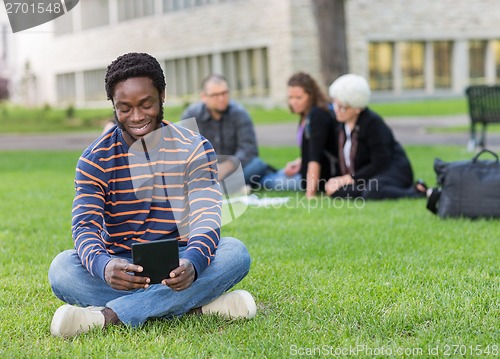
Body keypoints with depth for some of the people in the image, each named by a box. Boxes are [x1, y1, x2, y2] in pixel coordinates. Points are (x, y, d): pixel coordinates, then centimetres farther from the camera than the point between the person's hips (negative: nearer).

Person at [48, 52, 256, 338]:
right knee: (62, 268, -30)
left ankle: (109, 315, -33)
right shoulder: (96, 159, 0)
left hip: (178, 265, 0)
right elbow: (85, 226, -12)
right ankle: (197, 304, -31)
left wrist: (192, 263, -37)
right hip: (122, 267, 0)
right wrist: (103, 266, -38)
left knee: (235, 252, -30)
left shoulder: (194, 149, -1)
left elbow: (206, 217, -13)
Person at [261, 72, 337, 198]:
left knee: (268, 181, -7)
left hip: (324, 176, -10)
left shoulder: (318, 115, -25)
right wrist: (299, 162, -5)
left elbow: (315, 156, -33)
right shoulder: (307, 115, 2)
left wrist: (310, 191, -38)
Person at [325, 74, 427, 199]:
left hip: (393, 171, -8)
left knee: (372, 191, -41)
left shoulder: (373, 123, -13)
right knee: (337, 191, -24)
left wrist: (349, 179, -17)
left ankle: (416, 192, -22)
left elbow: (380, 164, -18)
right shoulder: (339, 123, 7)